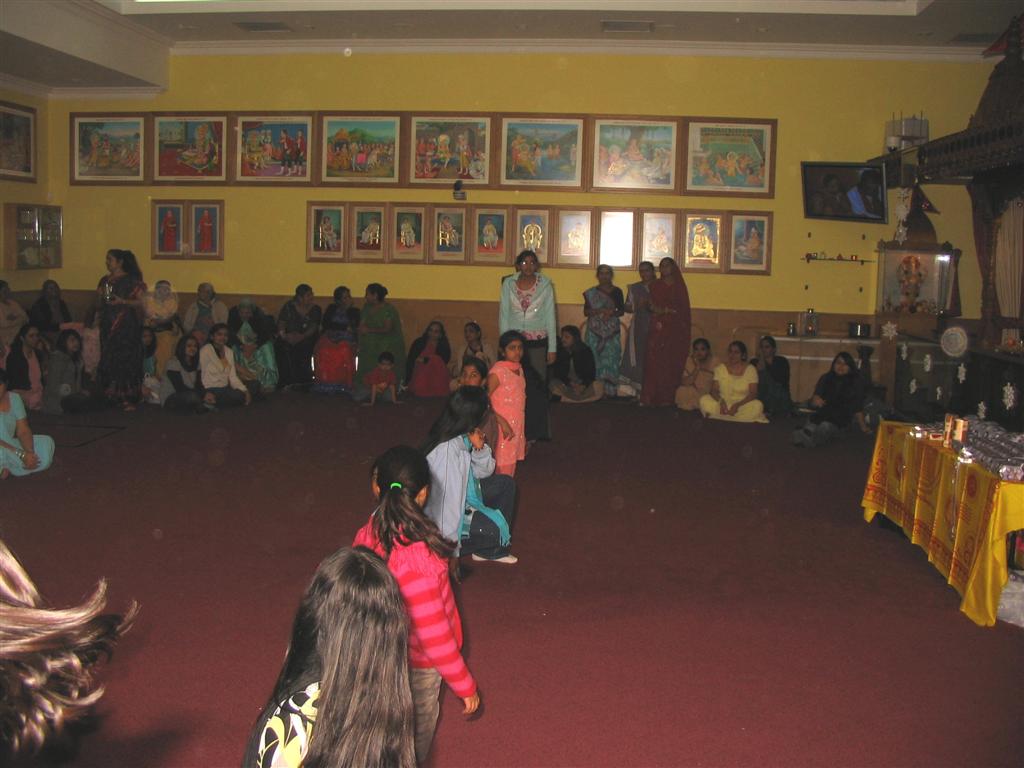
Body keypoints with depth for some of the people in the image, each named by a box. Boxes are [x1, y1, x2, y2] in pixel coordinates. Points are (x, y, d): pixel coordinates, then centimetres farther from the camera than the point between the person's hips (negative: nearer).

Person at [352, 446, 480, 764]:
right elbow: (433, 634, -28)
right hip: (419, 663, -6)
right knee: (417, 737, 20)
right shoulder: (415, 558, -36)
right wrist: (465, 686, -15)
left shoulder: (368, 536, -17)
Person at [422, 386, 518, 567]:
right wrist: (452, 553, -26)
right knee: (497, 528, -20)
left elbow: (484, 471, 8)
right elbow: (448, 499, -31)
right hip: (442, 516, -10)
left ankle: (493, 550, 14)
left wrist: (479, 448, -15)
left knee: (505, 484, 10)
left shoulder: (463, 436, -6)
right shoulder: (447, 450, -33)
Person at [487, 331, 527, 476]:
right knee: (503, 469, -6)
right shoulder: (497, 372, -15)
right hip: (502, 427, -7)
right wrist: (502, 422, -23)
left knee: (511, 468, 11)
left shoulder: (519, 368, 9)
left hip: (517, 427, 7)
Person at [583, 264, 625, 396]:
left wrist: (612, 313, -12)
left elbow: (622, 310, 8)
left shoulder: (617, 291, 7)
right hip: (595, 330, 0)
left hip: (612, 331, 1)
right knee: (595, 359, -5)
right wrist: (600, 310, -15)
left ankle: (610, 389, -1)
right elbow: (586, 312, 1)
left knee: (611, 359, -4)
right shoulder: (591, 293, 5)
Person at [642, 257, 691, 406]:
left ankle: (668, 397, -3)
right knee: (655, 362, -9)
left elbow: (684, 309, 3)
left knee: (672, 363, -4)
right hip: (658, 329, -1)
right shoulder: (655, 285, 10)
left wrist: (663, 309, -7)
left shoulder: (679, 286, 10)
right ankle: (651, 397, -10)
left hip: (676, 331, 1)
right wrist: (670, 310, -12)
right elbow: (652, 306, 1)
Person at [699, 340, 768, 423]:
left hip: (742, 405, -1)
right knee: (704, 399, -26)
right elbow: (714, 390, -3)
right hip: (723, 403, 1)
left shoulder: (750, 369, -2)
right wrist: (721, 401, -26)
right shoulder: (720, 368, 3)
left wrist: (737, 405, -24)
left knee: (757, 405, -33)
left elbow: (753, 393, -8)